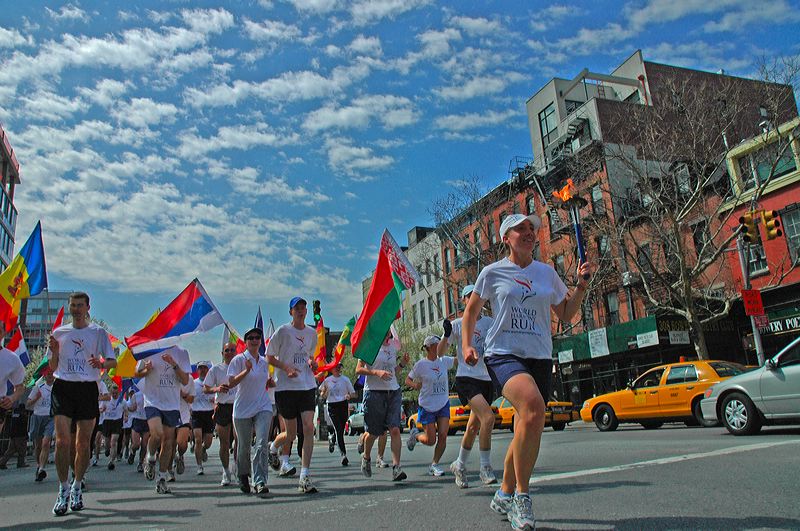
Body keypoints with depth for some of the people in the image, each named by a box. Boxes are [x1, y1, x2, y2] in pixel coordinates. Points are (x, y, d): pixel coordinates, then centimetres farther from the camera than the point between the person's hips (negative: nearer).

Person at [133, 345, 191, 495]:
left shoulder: (181, 353, 3)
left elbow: (185, 381, -2)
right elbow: (136, 374, 12)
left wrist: (174, 364, -16)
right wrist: (147, 370, -11)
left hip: (172, 404, 2)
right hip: (152, 401, -2)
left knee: (168, 441, 4)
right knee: (157, 433, -23)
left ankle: (162, 479, 17)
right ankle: (150, 459, 9)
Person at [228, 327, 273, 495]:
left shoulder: (265, 362, 12)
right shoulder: (239, 360, -4)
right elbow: (231, 383, -12)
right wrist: (247, 370, -22)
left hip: (263, 407, 3)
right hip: (243, 409, -2)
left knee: (262, 443, -14)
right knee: (244, 446, 9)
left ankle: (260, 481, -14)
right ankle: (243, 477, 33)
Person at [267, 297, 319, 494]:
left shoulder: (312, 333, 11)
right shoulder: (282, 331, -3)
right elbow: (269, 357, 1)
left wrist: (312, 363, 3)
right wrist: (286, 367, -15)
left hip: (308, 386, 3)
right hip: (286, 387, -3)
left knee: (309, 428, -11)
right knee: (291, 434, 5)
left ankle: (304, 477, -6)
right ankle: (273, 447, 42)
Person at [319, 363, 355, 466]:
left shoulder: (345, 379, 6)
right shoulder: (327, 380, 6)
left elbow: (353, 393, 8)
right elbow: (323, 396, 12)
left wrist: (349, 396, -13)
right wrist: (324, 391, -10)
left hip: (343, 405, 1)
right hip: (332, 406, -1)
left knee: (341, 430, 5)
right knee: (338, 430, -13)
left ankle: (332, 440, 38)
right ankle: (343, 454, -15)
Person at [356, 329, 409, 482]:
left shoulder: (393, 347, 14)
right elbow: (358, 369, -6)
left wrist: (402, 364, 3)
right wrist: (377, 372, -19)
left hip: (393, 391, 4)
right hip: (374, 392, -4)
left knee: (395, 429, -10)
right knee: (373, 432, 7)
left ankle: (396, 468, -11)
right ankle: (366, 457, 35)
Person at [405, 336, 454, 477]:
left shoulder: (444, 361, 3)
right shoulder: (421, 364, -8)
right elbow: (407, 380, -1)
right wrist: (415, 386, -21)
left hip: (443, 404, 3)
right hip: (427, 406, -3)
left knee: (443, 436, -10)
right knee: (430, 440, 0)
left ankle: (434, 464, 7)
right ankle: (415, 435, 33)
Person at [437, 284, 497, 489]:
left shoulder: (491, 323, 11)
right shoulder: (457, 325, 1)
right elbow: (440, 352, -1)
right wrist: (447, 334, -17)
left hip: (487, 379, 5)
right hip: (466, 378, -5)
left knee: (474, 427, 10)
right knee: (488, 417, -23)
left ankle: (459, 465, 30)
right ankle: (485, 467, -9)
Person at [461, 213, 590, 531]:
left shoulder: (547, 273, 13)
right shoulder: (493, 272, 3)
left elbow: (566, 315, 18)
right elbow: (471, 311, 12)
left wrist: (581, 285, 5)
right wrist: (467, 345, 0)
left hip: (540, 358, 5)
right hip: (503, 354, -5)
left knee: (526, 433, 8)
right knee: (533, 406, -32)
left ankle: (505, 495, 32)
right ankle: (521, 496, -18)